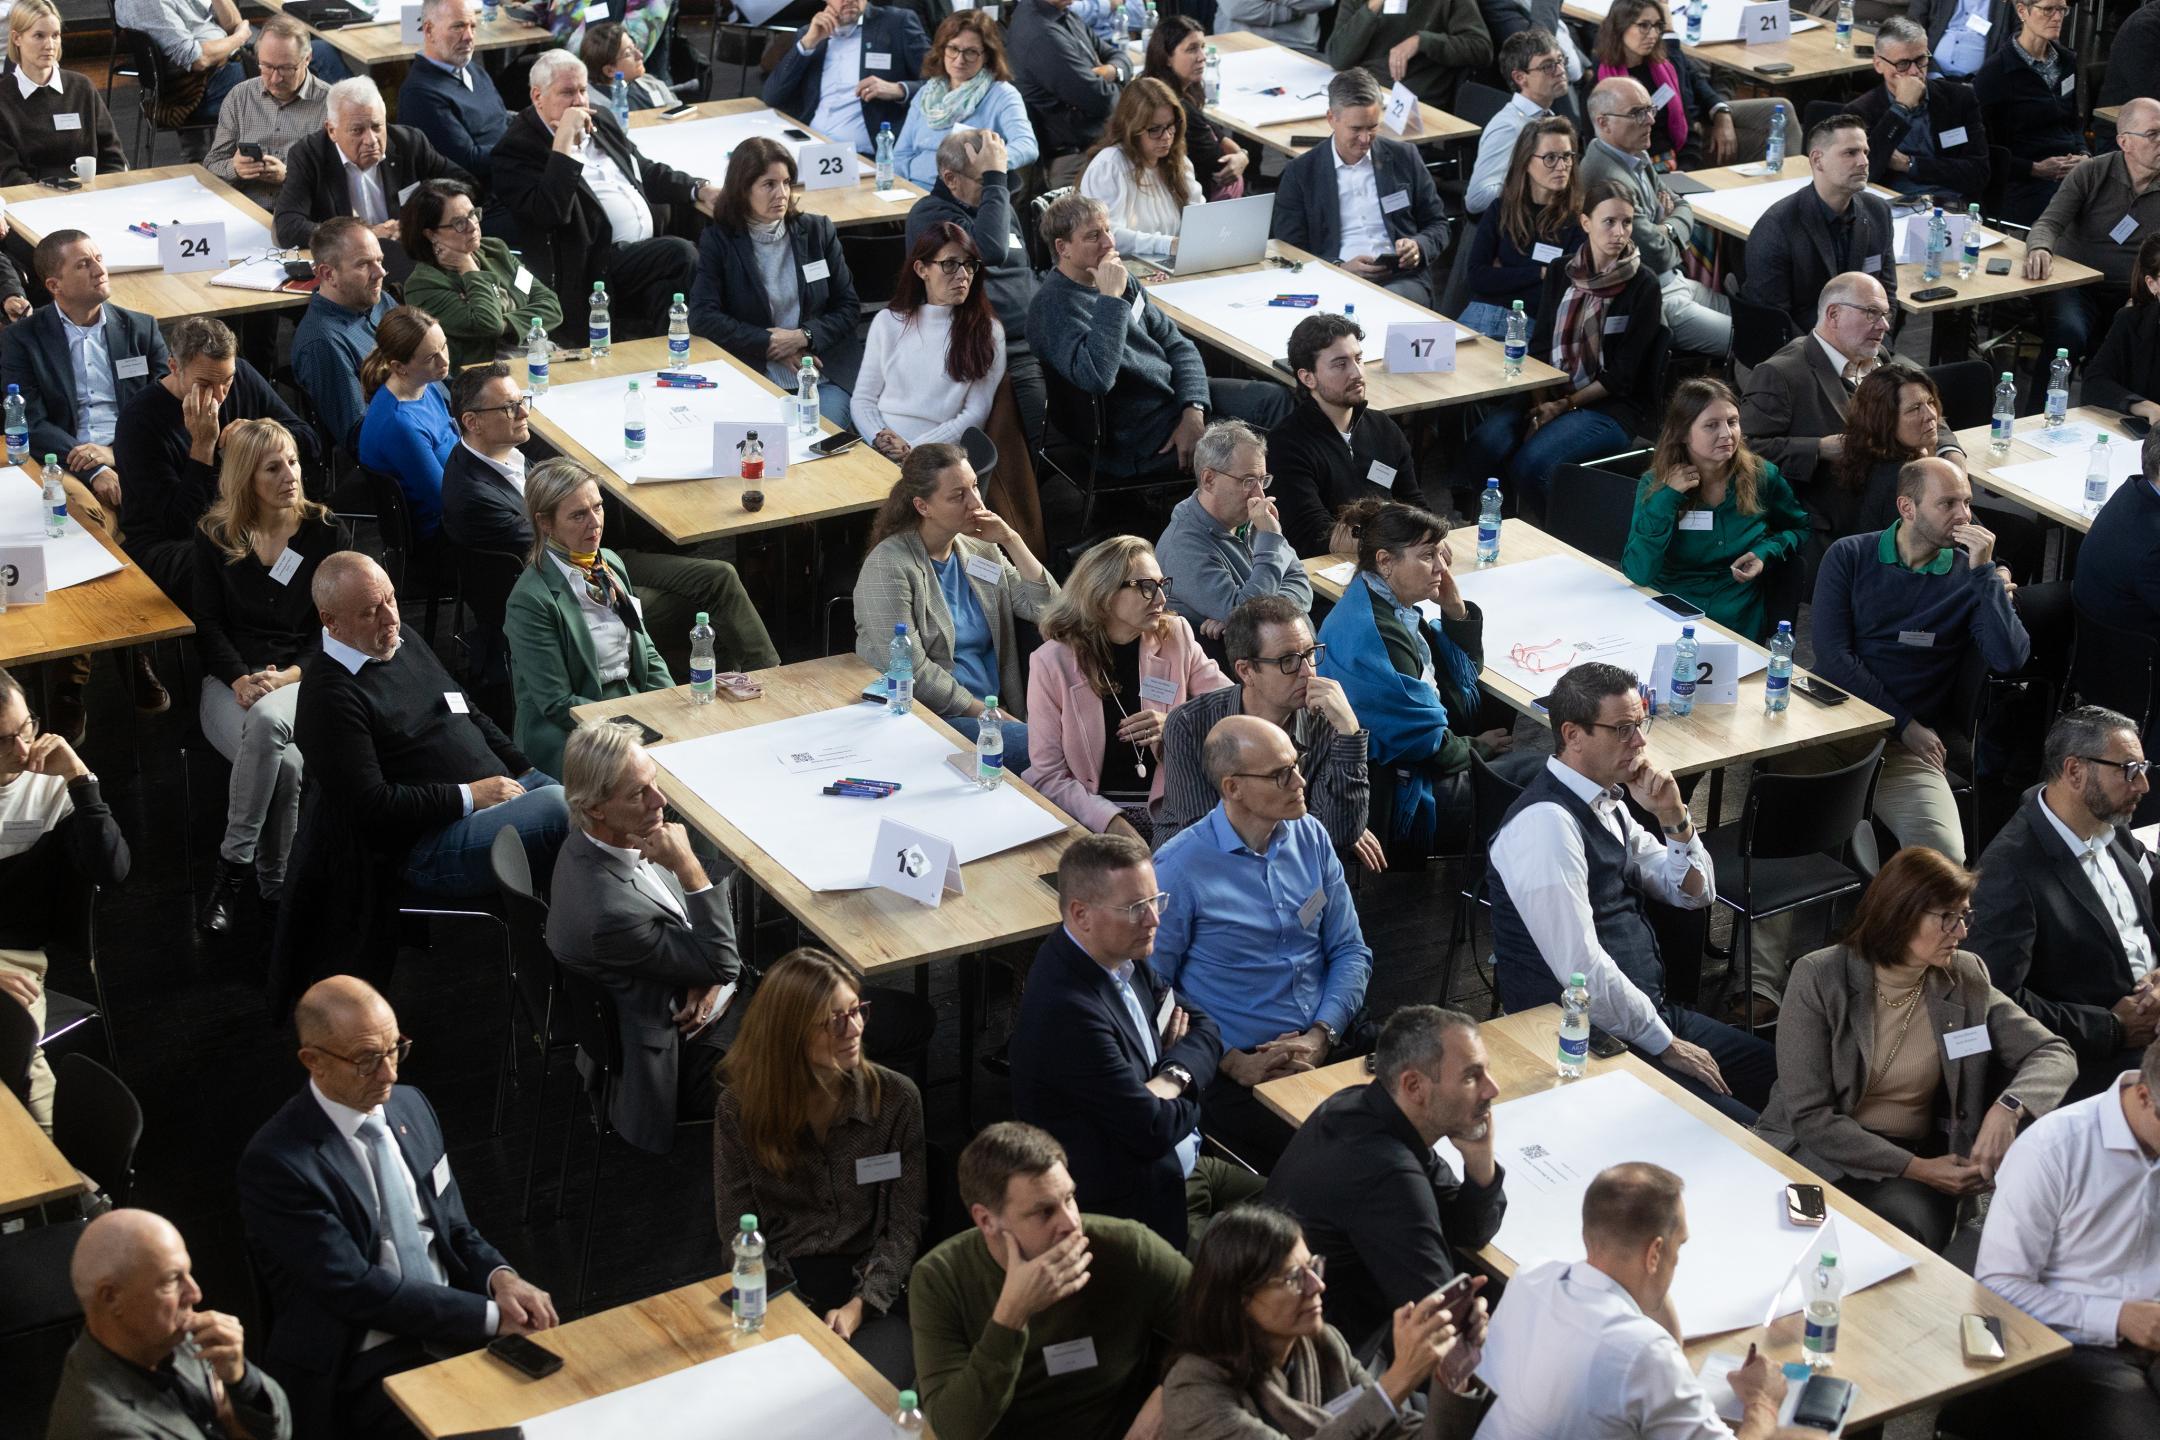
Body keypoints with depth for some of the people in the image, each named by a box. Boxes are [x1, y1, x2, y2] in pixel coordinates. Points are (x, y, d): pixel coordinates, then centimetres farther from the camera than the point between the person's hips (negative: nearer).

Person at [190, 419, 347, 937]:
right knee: (285, 763, -35)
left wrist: (287, 675, -14)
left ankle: (235, 864, -25)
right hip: (231, 677, 0)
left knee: (268, 721, -39)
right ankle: (274, 884, -19)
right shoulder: (214, 535, 8)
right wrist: (240, 679, -15)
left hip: (302, 676, 0)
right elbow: (207, 622, 4)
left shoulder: (326, 532, 6)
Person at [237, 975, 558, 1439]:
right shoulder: (275, 1162, -14)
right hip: (367, 1365, -7)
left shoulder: (411, 1107, 9)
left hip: (458, 1326, 7)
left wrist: (501, 1279, -7)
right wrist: (491, 1315, -19)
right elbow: (357, 1289, -17)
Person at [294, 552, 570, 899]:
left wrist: (525, 770, 12)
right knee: (558, 806, -31)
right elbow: (368, 805, -17)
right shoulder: (330, 694, -11)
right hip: (431, 846, -9)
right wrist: (468, 796, -14)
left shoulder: (403, 640, 17)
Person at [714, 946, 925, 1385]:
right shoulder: (739, 1106, -2)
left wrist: (859, 1307, -17)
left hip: (875, 1294, 0)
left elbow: (904, 1227, -2)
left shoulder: (896, 1098, -3)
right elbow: (737, 1231, 1)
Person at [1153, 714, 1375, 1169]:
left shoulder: (1311, 838, 8)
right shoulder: (1179, 868, -9)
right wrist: (1234, 1062, -12)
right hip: (1240, 1073, -5)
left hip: (1327, 1045, 5)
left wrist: (1322, 1034, -5)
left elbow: (1350, 950, 12)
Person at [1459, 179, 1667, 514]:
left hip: (1613, 407, -4)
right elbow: (1539, 348, 5)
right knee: (1487, 443, -26)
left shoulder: (1643, 284, -5)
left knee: (1531, 463, -31)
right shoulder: (1561, 273, 9)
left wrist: (1563, 406, -14)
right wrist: (1539, 406, -12)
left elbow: (1622, 375, -7)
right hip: (1550, 395, 4)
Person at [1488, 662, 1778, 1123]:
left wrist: (1673, 817, -2)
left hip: (1647, 1011, 9)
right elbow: (1582, 969, -23)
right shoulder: (1547, 823, -20)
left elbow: (1696, 894, 17)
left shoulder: (1604, 800, 9)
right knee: (1744, 1132, -20)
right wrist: (1665, 1044, -13)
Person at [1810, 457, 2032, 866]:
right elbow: (1831, 656, -3)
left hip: (1908, 749, 0)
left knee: (1946, 859, -25)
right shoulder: (1849, 556, 7)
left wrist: (1985, 570, -11)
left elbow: (2010, 659, -8)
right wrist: (1904, 724, -8)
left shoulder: (1972, 576, 8)